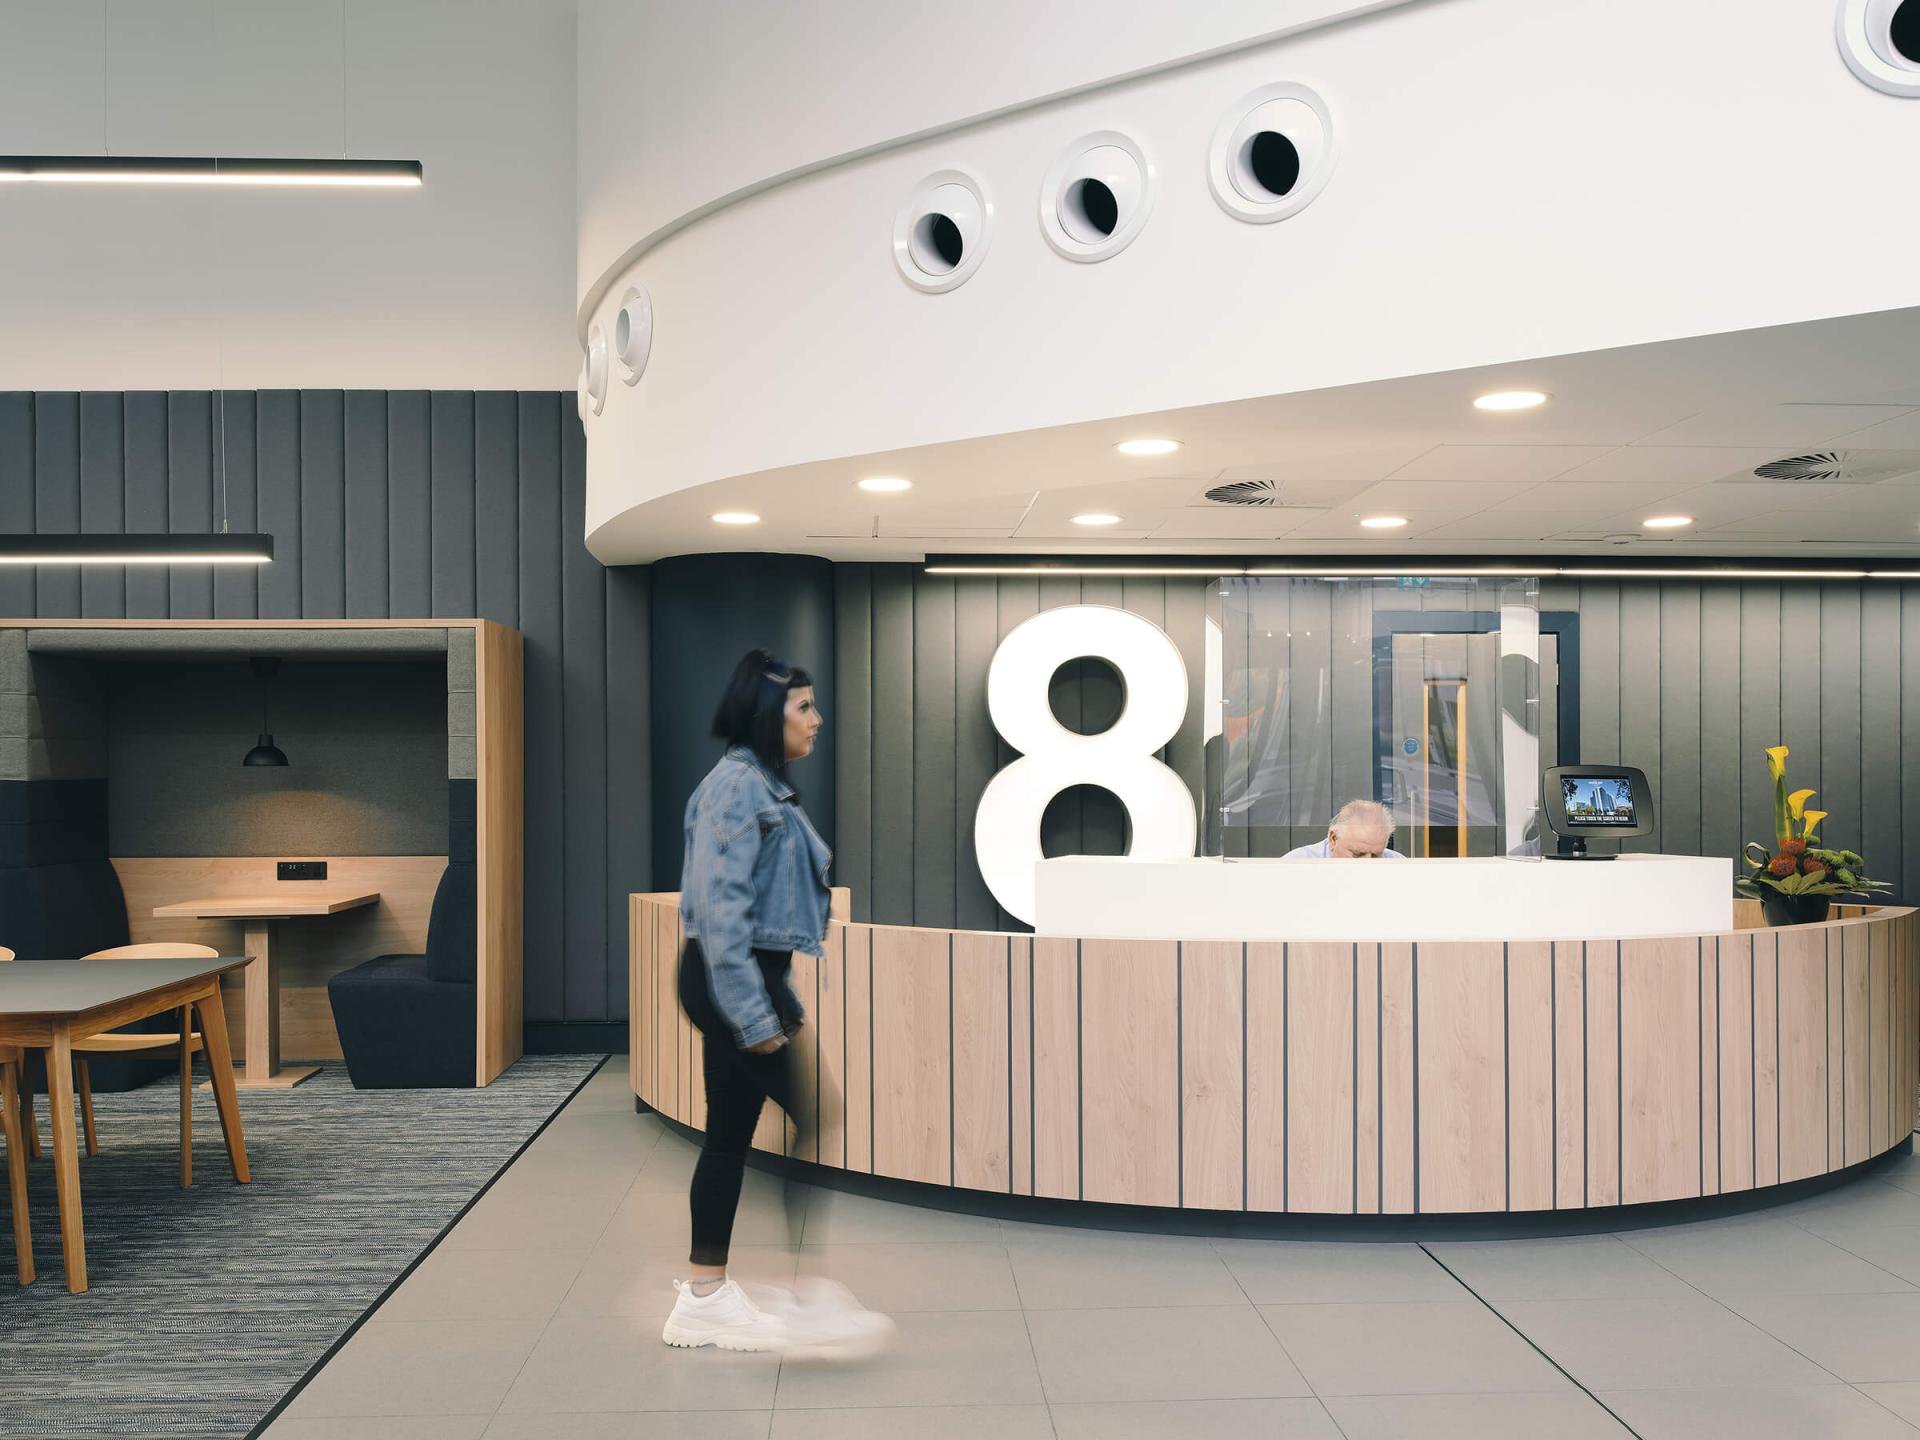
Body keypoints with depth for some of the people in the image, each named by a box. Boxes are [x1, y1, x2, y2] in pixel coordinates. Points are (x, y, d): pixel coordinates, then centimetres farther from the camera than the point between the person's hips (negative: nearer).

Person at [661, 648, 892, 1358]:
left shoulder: (765, 787, 15)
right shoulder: (736, 784, -15)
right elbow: (719, 903, -22)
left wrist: (779, 999, 19)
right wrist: (753, 1013, -23)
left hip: (753, 979, 10)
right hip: (733, 980, -10)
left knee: (731, 1135, 13)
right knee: (817, 1118, -5)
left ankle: (705, 1296, 21)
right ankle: (813, 1298, 5)